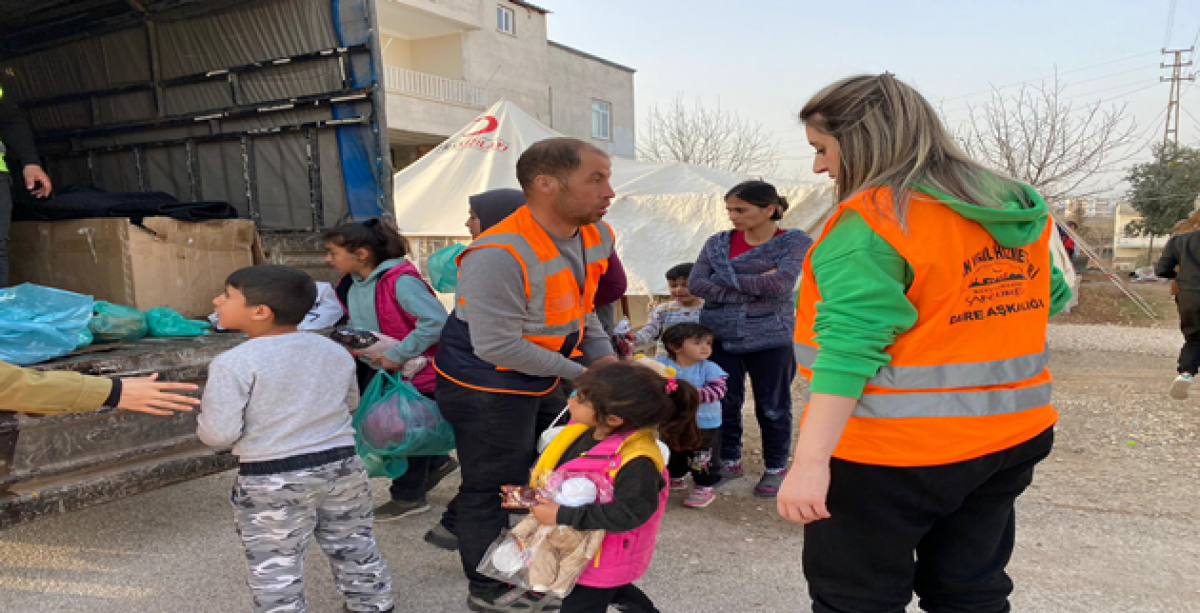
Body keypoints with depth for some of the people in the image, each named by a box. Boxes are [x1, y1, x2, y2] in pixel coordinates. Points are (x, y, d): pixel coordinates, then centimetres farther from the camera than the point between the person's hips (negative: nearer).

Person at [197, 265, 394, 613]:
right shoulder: (334, 350, 4)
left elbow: (219, 434, -16)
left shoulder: (234, 364, -15)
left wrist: (203, 422, 6)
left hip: (272, 481, -5)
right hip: (342, 466, 6)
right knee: (356, 549, 21)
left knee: (276, 569, 10)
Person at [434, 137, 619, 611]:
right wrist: (579, 373, -21)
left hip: (542, 382, 9)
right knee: (494, 492, 7)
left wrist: (604, 357, -4)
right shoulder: (498, 255, -31)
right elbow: (498, 347, -30)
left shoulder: (596, 234, -4)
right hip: (487, 389, -9)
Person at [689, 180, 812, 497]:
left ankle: (776, 468, 26)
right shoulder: (718, 242, 2)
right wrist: (752, 291, -18)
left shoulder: (795, 242, -6)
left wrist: (726, 277, -12)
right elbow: (695, 283, -9)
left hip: (771, 339, -3)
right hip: (720, 338, 3)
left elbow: (779, 284, -21)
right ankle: (730, 461, 29)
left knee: (772, 407, 8)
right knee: (724, 403, 10)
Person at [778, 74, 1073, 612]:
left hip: (893, 452, -7)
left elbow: (849, 345, -26)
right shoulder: (1017, 209, 7)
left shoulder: (870, 223, -18)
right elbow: (1050, 297, 19)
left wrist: (810, 462, -27)